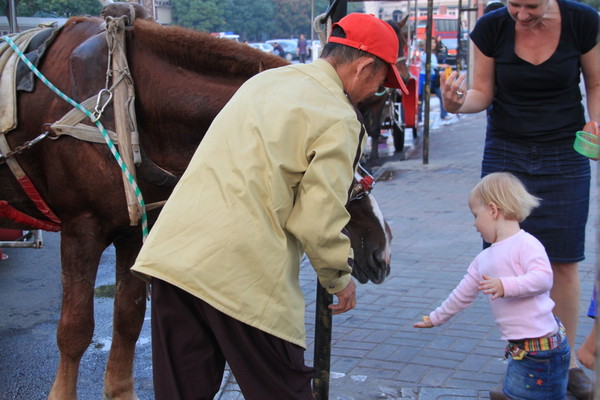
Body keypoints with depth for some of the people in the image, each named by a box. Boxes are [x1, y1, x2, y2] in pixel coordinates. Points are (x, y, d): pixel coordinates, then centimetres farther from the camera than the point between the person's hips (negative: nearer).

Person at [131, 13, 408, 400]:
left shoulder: (264, 80, 18)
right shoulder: (340, 120, -6)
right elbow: (318, 221, -10)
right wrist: (340, 279, 7)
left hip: (172, 249, 7)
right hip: (245, 273, -7)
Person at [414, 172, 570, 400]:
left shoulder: (525, 244, -11)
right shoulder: (484, 259, 14)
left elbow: (543, 278, -25)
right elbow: (462, 294, 24)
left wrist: (505, 286, -34)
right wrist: (435, 319, 32)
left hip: (541, 346, -9)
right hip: (519, 348, 9)